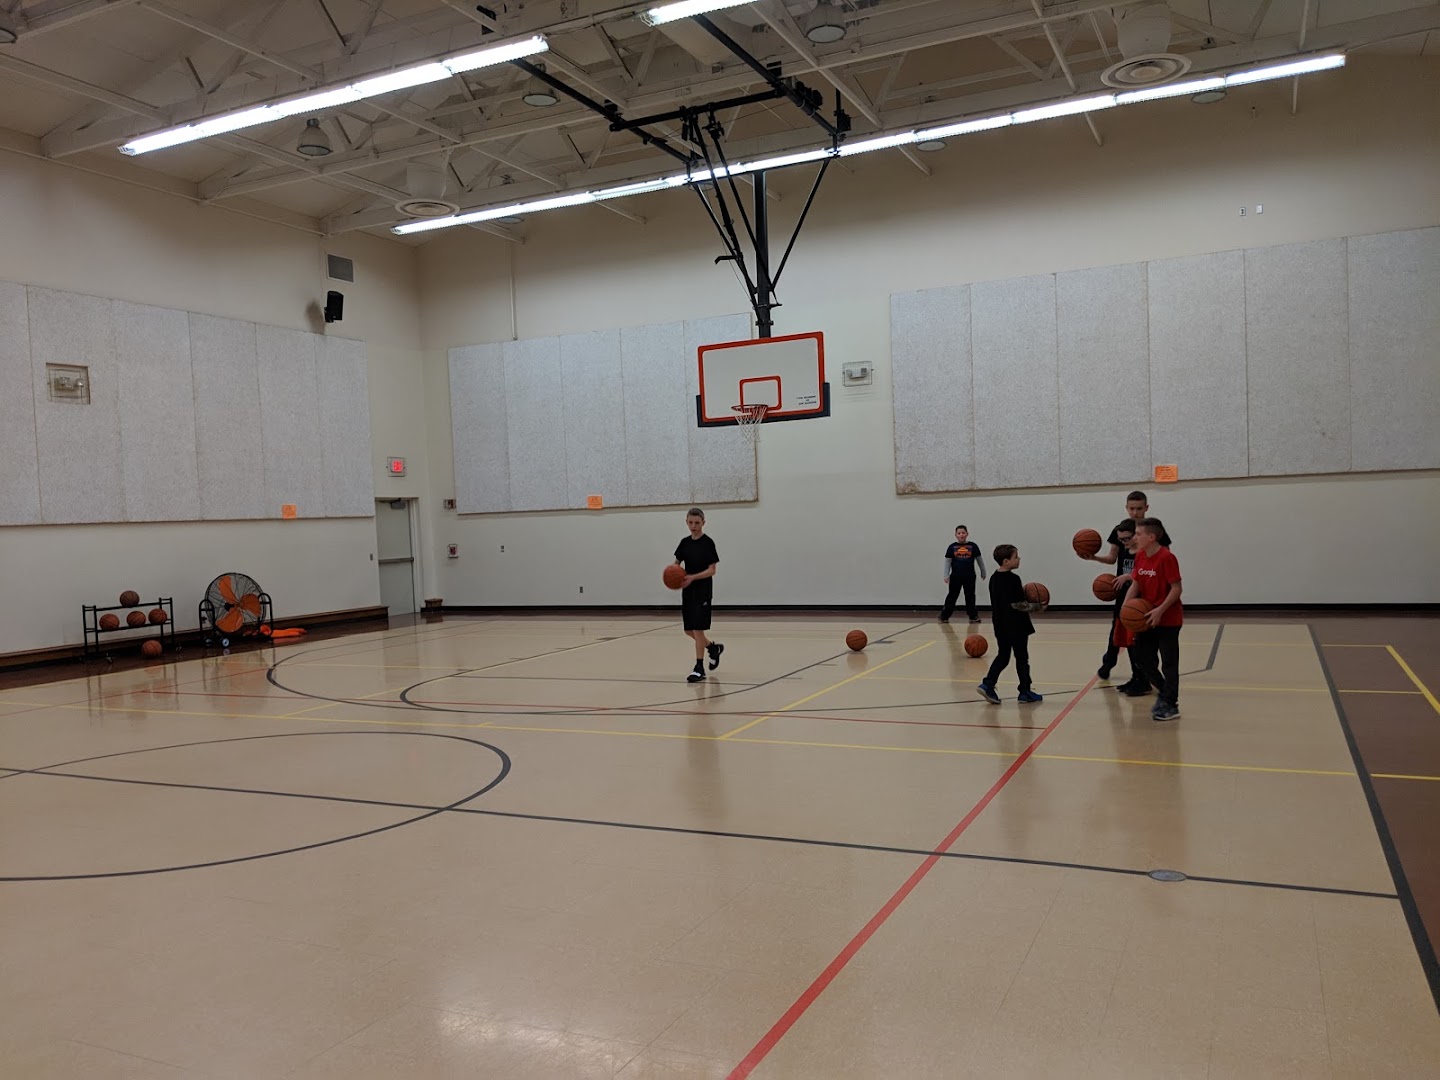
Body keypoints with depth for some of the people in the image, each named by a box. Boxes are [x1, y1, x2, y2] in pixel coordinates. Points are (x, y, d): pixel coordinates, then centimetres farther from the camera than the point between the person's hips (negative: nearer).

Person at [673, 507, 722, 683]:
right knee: (689, 630, 10)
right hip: (687, 591, 6)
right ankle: (713, 647, 34)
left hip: (703, 591, -6)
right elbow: (677, 564, 14)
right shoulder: (685, 543, 6)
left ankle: (699, 668, 0)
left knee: (698, 628, -8)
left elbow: (712, 570, -13)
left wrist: (693, 577, -25)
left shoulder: (708, 543, -10)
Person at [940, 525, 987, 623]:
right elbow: (947, 562, 3)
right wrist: (946, 576, -4)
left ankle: (973, 616, 18)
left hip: (969, 576, 0)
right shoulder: (952, 547, 0)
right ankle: (944, 616, 8)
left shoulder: (973, 546, 0)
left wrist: (983, 572, 18)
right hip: (955, 576, 0)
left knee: (970, 596, 10)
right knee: (952, 596, 4)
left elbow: (979, 560, 10)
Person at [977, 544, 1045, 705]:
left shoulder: (994, 578, 7)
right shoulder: (1013, 579, -19)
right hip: (1017, 626, -7)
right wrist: (1037, 607, -8)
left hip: (1000, 625, 7)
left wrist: (1022, 592, 16)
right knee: (1022, 658, 6)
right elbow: (1018, 604, -20)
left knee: (1002, 656, 14)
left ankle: (988, 684, -1)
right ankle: (1025, 692, 15)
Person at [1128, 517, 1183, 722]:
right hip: (1147, 618, 8)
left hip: (1168, 619, -8)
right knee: (1141, 658, 12)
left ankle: (1170, 706, 10)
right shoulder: (1140, 556, 3)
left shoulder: (1167, 557, -19)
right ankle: (1165, 693, 30)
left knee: (1169, 662, 1)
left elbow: (1176, 588, -19)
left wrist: (1160, 610, -26)